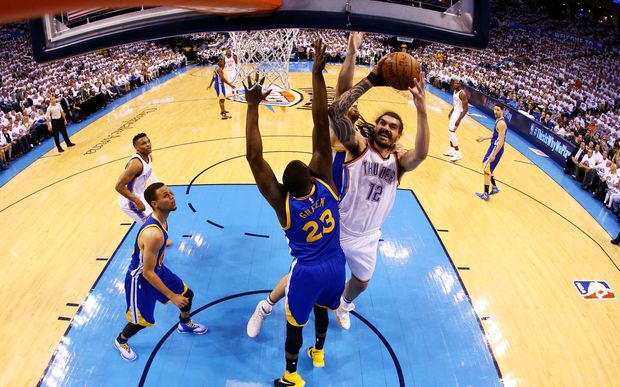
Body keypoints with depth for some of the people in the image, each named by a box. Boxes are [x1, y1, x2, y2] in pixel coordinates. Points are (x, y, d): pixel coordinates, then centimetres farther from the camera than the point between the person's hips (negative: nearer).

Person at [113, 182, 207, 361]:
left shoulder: (161, 219, -10)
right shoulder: (153, 234, -39)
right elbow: (147, 273, -31)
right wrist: (171, 296, -25)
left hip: (158, 269, 8)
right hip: (140, 279, -8)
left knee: (187, 294, 19)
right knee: (144, 320, 12)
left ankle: (185, 324, 49)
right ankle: (120, 341, 44)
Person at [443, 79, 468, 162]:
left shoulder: (462, 94, -23)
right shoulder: (455, 91, 6)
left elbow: (466, 108, -25)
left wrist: (459, 119, -30)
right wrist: (451, 112, 29)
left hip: (459, 114, -10)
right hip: (455, 112, 10)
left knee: (451, 132, -12)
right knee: (451, 132, 17)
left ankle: (458, 154, -9)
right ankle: (451, 150, 31)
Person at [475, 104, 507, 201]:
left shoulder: (501, 123, -22)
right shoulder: (498, 120, 9)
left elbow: (501, 141, -25)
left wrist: (493, 155, -26)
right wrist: (484, 138, 22)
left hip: (496, 149, -10)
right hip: (494, 147, 10)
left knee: (486, 170, -5)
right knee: (487, 168, 21)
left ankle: (486, 195, 2)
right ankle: (494, 188, 33)